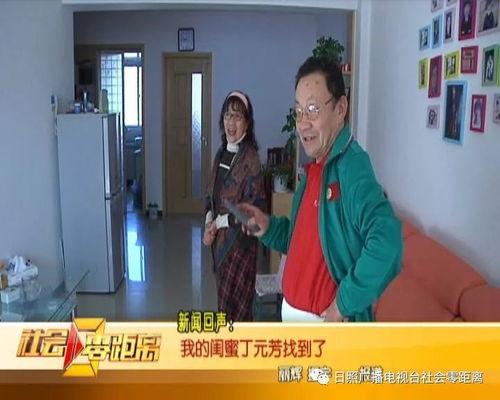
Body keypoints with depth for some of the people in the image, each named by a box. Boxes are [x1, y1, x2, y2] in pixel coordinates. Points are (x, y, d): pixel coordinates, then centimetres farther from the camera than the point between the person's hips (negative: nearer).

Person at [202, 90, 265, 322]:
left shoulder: (250, 157, -16)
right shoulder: (222, 153, 8)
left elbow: (255, 206, -21)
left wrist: (221, 221, -13)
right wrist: (208, 223, -2)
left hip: (240, 241, -7)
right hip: (220, 240, 8)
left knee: (236, 305, 0)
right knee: (225, 301, 17)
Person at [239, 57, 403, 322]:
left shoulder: (352, 167, -23)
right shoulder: (314, 168, 6)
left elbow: (387, 242, -38)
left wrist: (345, 303, -28)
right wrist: (269, 228, 1)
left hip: (327, 323, -8)